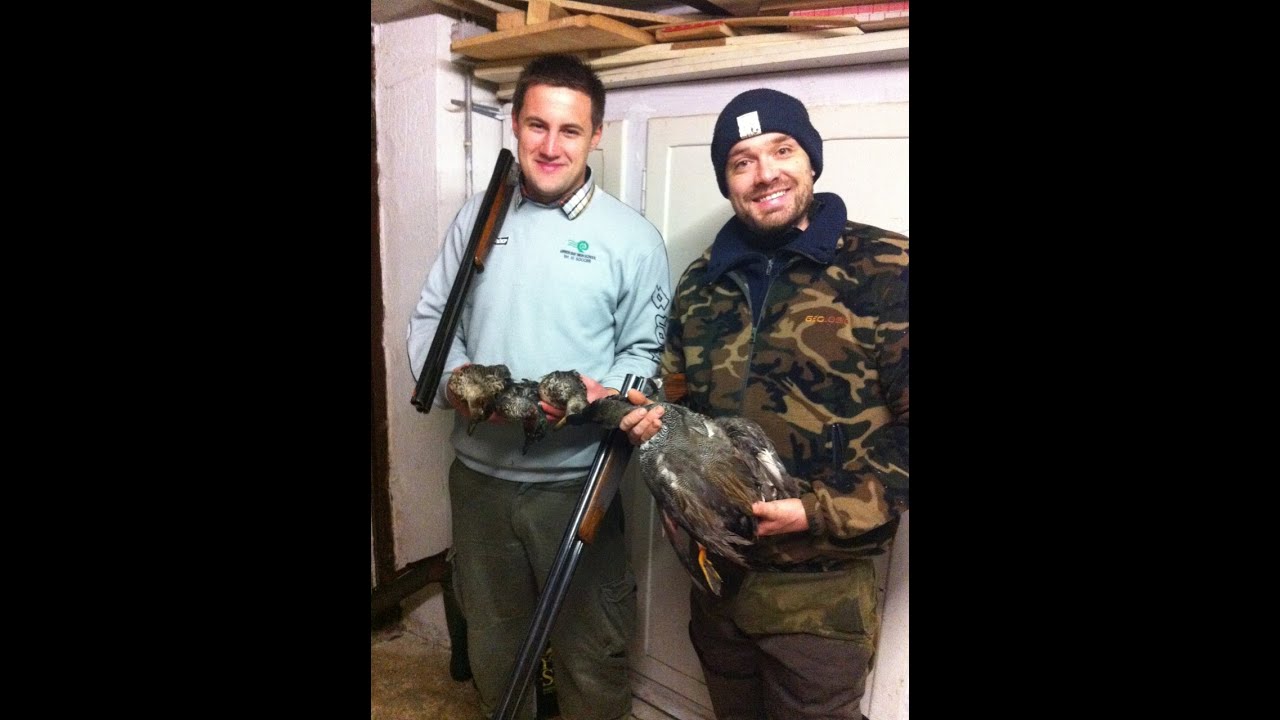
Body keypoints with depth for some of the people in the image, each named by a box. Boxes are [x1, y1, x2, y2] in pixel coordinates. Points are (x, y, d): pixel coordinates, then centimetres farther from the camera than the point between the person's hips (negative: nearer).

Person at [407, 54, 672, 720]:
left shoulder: (633, 237, -6)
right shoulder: (478, 216, 5)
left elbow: (644, 351, -3)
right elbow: (431, 316, 7)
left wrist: (603, 393, -23)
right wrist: (455, 379, -12)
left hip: (578, 481, -3)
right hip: (479, 472, 4)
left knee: (591, 653, 13)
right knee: (491, 639, 24)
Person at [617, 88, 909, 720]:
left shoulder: (885, 270, -12)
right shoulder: (701, 283, 5)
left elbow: (906, 429, -15)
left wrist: (821, 513, -19)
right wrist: (653, 420, -4)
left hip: (819, 589, -5)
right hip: (715, 572, 5)